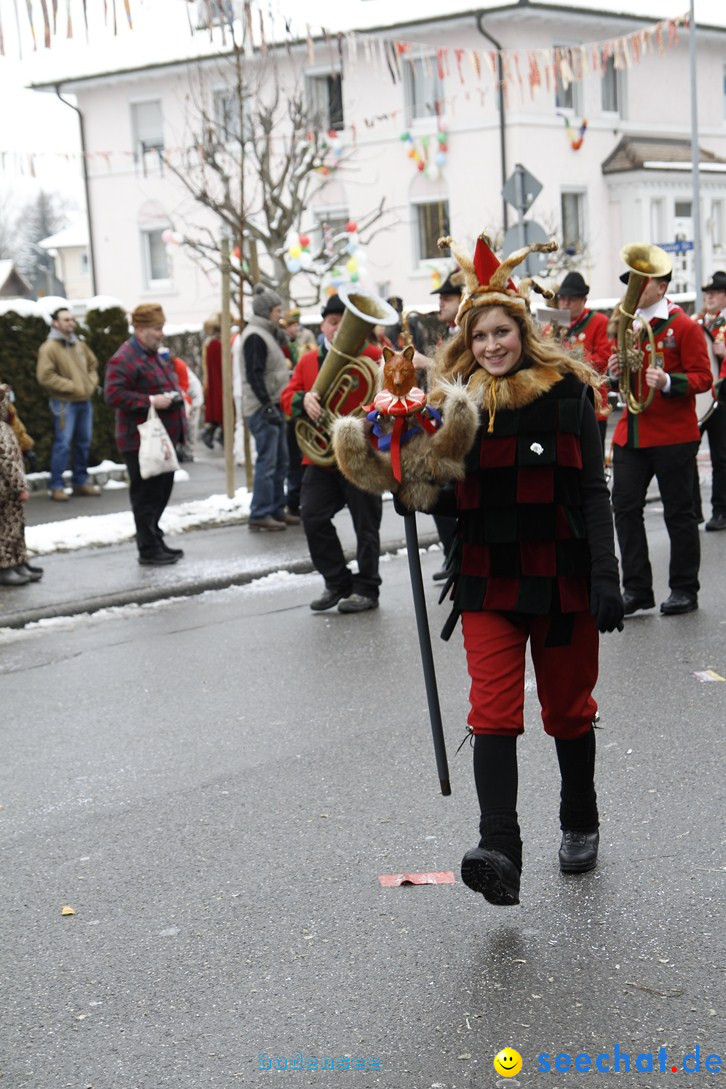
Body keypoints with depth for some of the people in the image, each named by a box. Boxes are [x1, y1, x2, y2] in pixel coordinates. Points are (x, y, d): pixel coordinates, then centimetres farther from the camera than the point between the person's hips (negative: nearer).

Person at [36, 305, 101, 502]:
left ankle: (80, 482, 23)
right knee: (63, 444, -8)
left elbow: (93, 365, 24)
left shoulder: (79, 345, 11)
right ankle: (57, 486, -2)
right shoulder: (49, 348, -11)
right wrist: (72, 387, -17)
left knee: (84, 443, 12)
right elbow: (45, 376, -17)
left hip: (84, 401, 7)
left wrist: (91, 384, 5)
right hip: (65, 403, -7)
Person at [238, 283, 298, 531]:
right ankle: (259, 515, -7)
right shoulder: (254, 337, -14)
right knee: (267, 461, -10)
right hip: (262, 408, -10)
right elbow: (254, 376, -20)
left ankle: (277, 510, 20)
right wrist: (268, 406, -22)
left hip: (273, 406, 10)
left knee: (280, 461, 13)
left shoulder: (266, 334, 17)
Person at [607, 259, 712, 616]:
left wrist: (667, 381, -26)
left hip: (673, 435, -5)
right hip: (630, 433, 6)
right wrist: (614, 369, -1)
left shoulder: (684, 327, -5)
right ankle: (637, 589, 8)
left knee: (679, 512, 3)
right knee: (625, 507, 0)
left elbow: (703, 377, -9)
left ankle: (684, 590, 13)